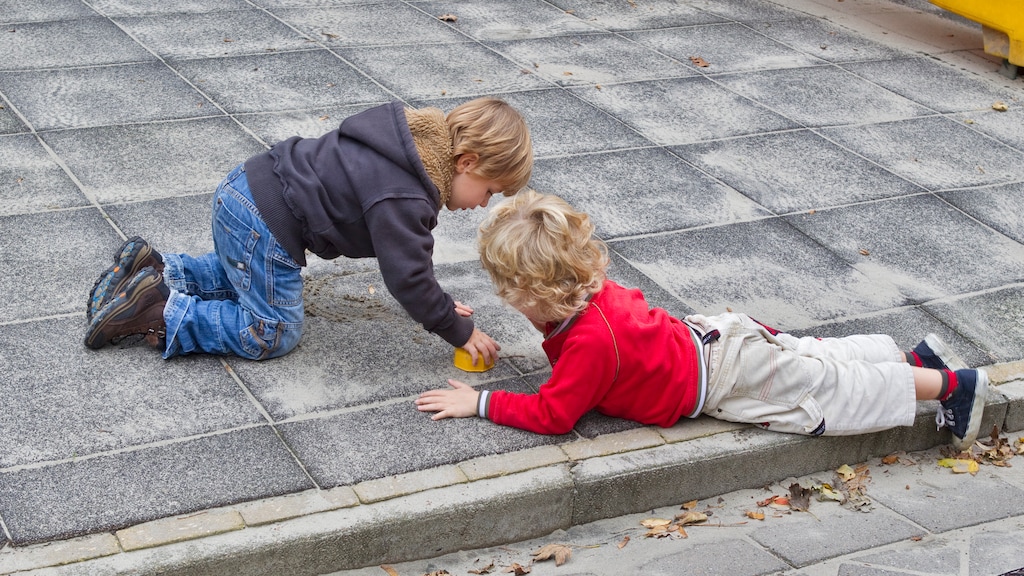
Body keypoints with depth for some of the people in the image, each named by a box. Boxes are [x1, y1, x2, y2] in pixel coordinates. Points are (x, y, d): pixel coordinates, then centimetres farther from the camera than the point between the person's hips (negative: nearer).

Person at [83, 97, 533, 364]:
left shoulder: (418, 140, 9)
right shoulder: (403, 198, -22)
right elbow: (408, 277, -20)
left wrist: (437, 304, 20)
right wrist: (460, 331, -8)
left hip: (246, 186, 10)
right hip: (264, 224, -10)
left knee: (245, 280, 34)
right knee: (273, 333, 2)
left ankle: (155, 272, 21)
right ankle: (158, 314, -5)